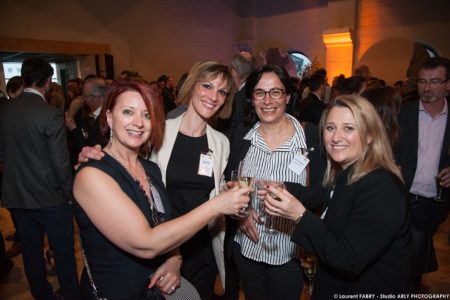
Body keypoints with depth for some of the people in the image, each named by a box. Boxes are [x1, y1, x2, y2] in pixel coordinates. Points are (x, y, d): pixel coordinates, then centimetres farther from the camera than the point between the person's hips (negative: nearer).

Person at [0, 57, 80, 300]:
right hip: (49, 197, -6)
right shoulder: (51, 115, -20)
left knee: (31, 250, 19)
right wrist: (69, 193, -4)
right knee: (63, 252, 10)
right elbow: (61, 163, -18)